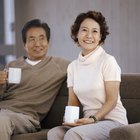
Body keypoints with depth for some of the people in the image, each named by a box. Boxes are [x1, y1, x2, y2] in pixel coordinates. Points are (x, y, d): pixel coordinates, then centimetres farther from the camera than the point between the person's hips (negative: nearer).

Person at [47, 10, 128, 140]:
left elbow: (112, 100, -8)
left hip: (112, 120, -5)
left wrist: (93, 119, -20)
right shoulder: (73, 66, 11)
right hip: (89, 120, 5)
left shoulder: (108, 61, -6)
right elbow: (73, 102, 11)